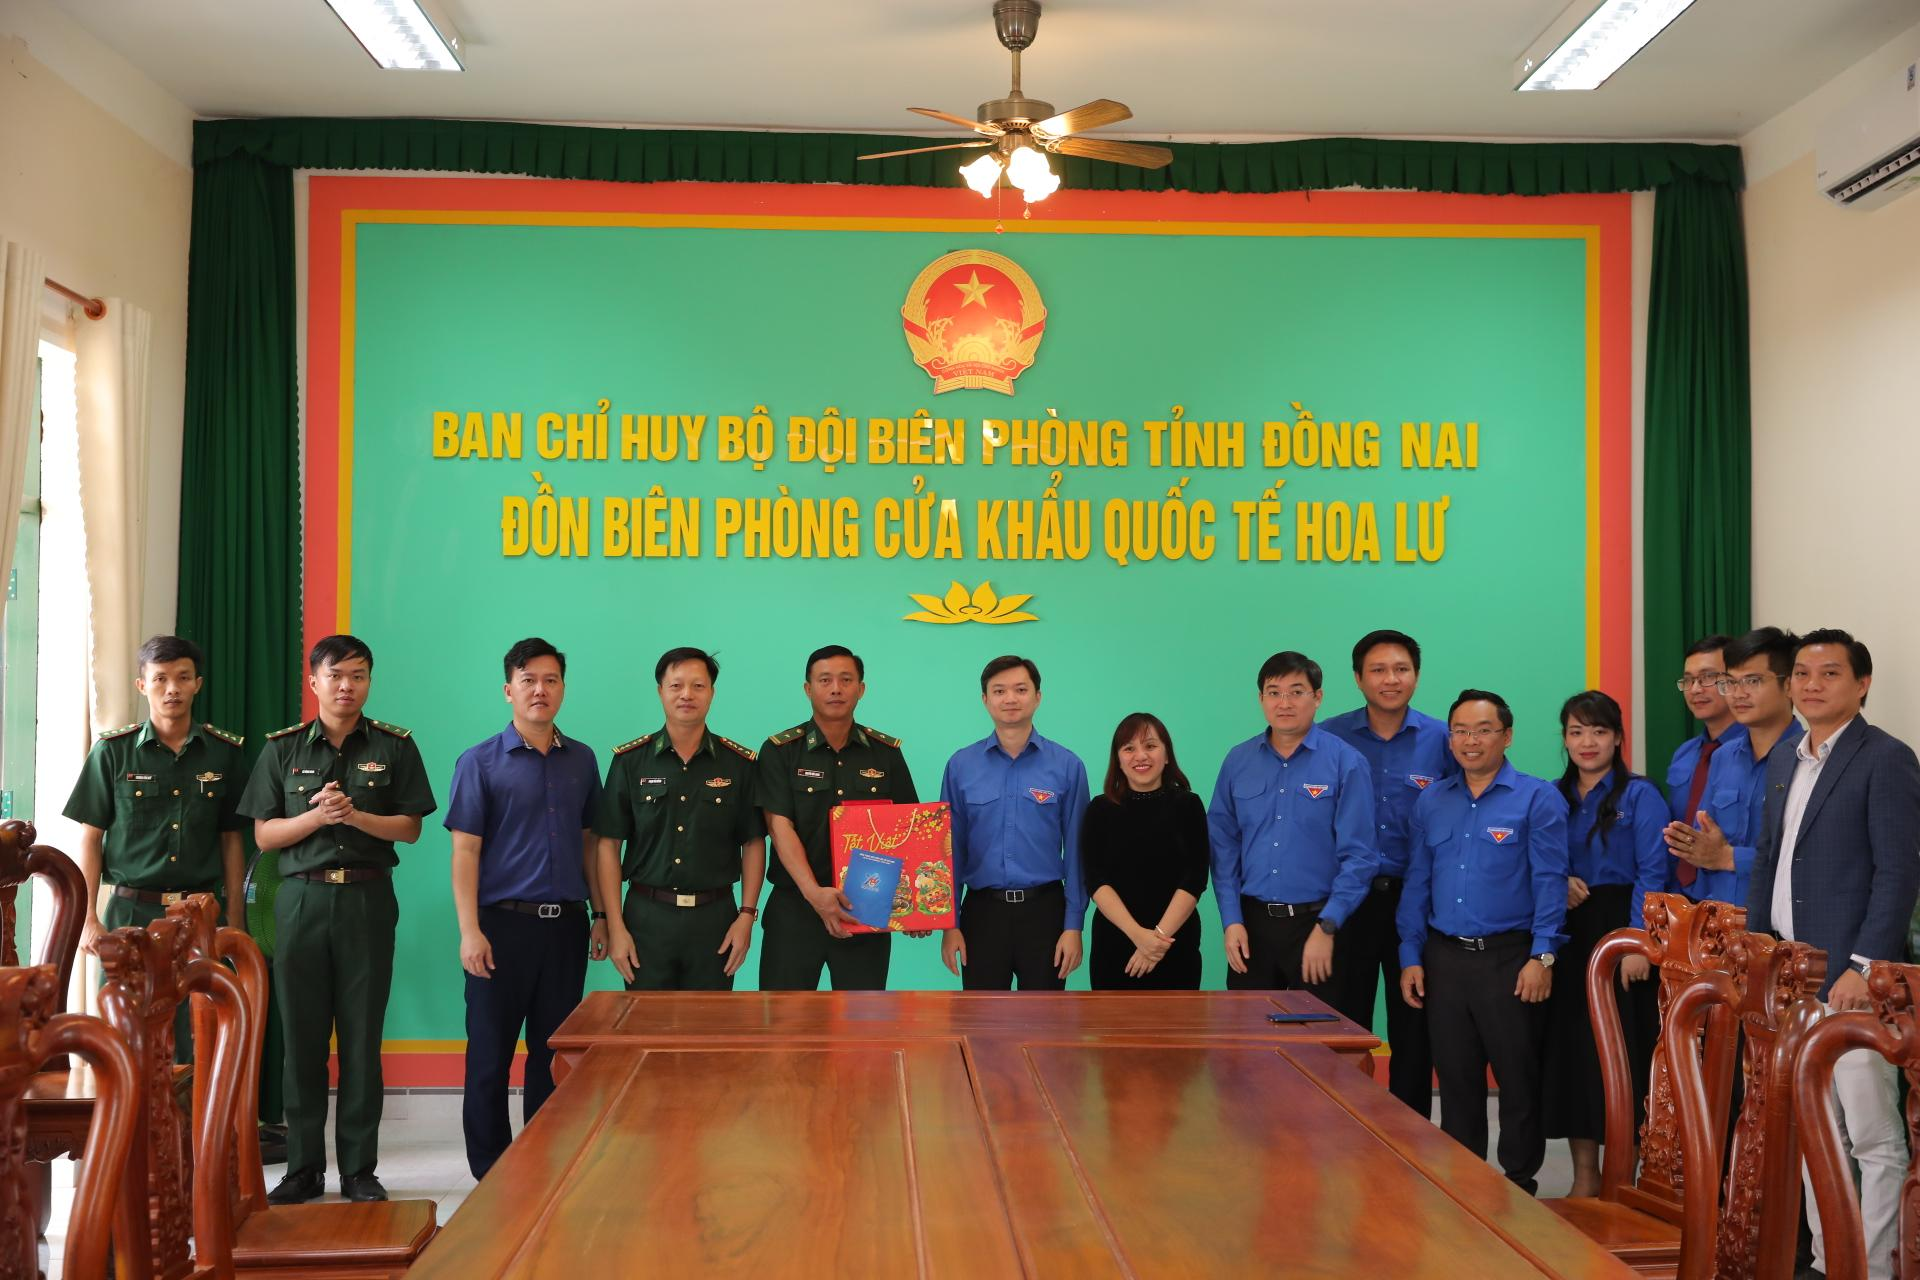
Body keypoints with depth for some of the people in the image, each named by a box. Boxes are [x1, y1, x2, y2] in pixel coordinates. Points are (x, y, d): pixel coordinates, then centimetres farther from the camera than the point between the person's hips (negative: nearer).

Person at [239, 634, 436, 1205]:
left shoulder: (394, 746, 5)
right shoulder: (282, 749, 7)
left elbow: (409, 828, 3)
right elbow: (264, 835, 5)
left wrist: (355, 815, -14)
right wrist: (317, 816, -13)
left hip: (367, 900, -1)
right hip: (302, 899, 1)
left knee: (362, 1035, 2)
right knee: (301, 1034, 3)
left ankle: (359, 1169, 11)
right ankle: (303, 1168, 15)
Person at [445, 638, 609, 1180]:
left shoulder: (581, 760, 10)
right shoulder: (481, 762, -2)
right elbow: (465, 851, -6)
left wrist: (601, 914, 10)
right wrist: (470, 931, -14)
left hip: (565, 925, 4)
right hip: (503, 924, -4)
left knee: (555, 1053, 10)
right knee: (490, 1055, 3)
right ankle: (491, 1175, 14)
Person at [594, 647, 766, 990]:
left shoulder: (739, 763, 3)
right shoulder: (630, 760, 1)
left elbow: (753, 843, 5)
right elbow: (609, 844, 0)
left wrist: (747, 914, -4)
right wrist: (615, 925, -5)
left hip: (715, 917, 1)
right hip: (647, 916, 0)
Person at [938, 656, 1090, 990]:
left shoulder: (1066, 765, -1)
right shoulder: (961, 765, 1)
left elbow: (1075, 851, 0)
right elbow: (951, 849, 4)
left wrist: (1074, 926, -4)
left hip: (1044, 910, 0)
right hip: (982, 911, 1)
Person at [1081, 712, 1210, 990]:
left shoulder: (1188, 805, 2)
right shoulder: (1100, 810, 3)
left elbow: (1195, 879, -6)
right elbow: (1097, 881, -6)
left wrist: (1160, 934, -17)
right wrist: (1137, 933, -19)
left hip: (1177, 946, 0)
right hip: (1114, 945, 0)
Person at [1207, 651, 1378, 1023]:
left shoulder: (1345, 762, -6)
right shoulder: (1238, 762, 5)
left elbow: (1358, 856, -8)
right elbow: (1223, 845, 6)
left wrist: (1326, 928, -13)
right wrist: (1231, 920, -1)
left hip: (1319, 922, -3)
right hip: (1252, 923, 3)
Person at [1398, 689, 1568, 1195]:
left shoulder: (1537, 798, -3)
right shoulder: (1431, 802, 10)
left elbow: (1550, 882, -8)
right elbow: (1417, 882, 12)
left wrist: (1542, 956, -15)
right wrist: (1410, 956, 7)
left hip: (1510, 958, -4)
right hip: (1444, 958, 4)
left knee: (1519, 1079, 3)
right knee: (1455, 1079, 11)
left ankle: (1521, 1184, 17)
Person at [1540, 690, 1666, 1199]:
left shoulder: (1640, 795, -3)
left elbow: (1651, 874, -10)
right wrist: (1558, 882, -9)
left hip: (1620, 932, -4)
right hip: (1568, 936, 5)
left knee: (1619, 1055, -2)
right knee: (1570, 1052, 6)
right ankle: (1585, 1176, 17)